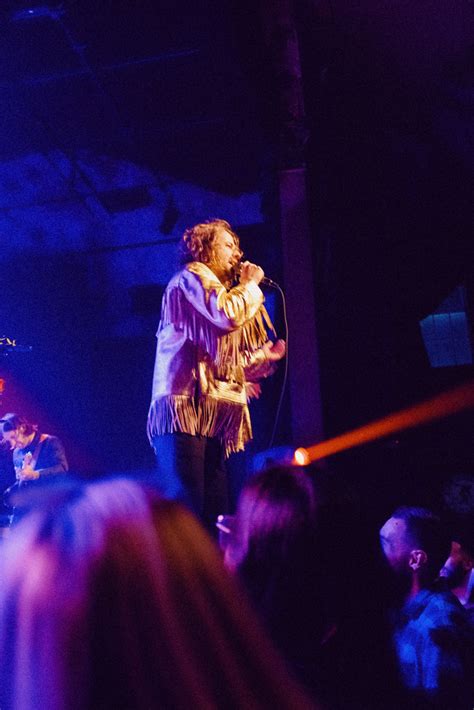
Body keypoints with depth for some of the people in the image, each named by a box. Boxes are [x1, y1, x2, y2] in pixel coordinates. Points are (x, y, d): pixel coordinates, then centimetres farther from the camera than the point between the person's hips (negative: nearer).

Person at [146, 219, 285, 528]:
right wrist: (250, 284, 2)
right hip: (186, 408, -10)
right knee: (186, 513, -19)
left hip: (210, 416, 10)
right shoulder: (192, 275, 4)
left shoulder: (212, 287, 30)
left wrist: (266, 355, 19)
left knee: (215, 512, 2)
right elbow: (229, 315, -15)